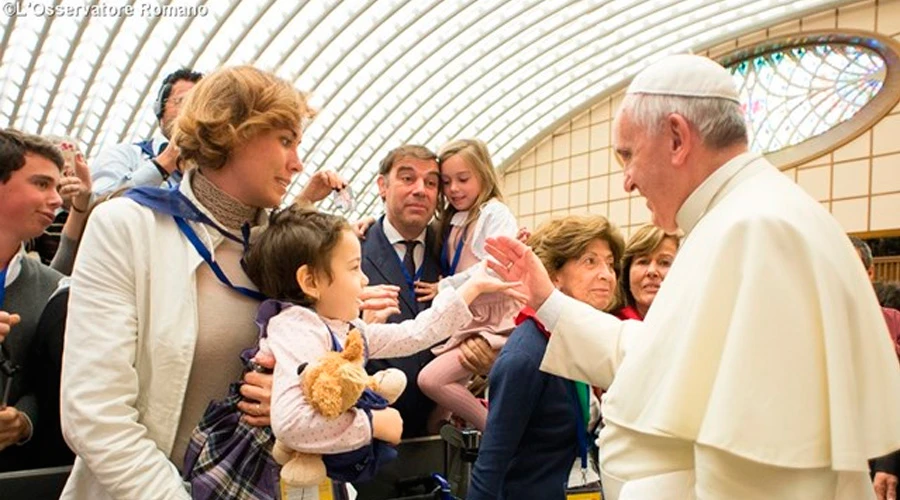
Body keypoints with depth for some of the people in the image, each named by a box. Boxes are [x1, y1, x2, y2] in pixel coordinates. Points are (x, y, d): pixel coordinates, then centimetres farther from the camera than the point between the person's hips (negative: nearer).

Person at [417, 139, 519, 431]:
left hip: (494, 322, -8)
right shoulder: (453, 221, 17)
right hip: (465, 321, 8)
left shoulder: (495, 213, -7)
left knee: (431, 379, -21)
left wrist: (444, 288, -15)